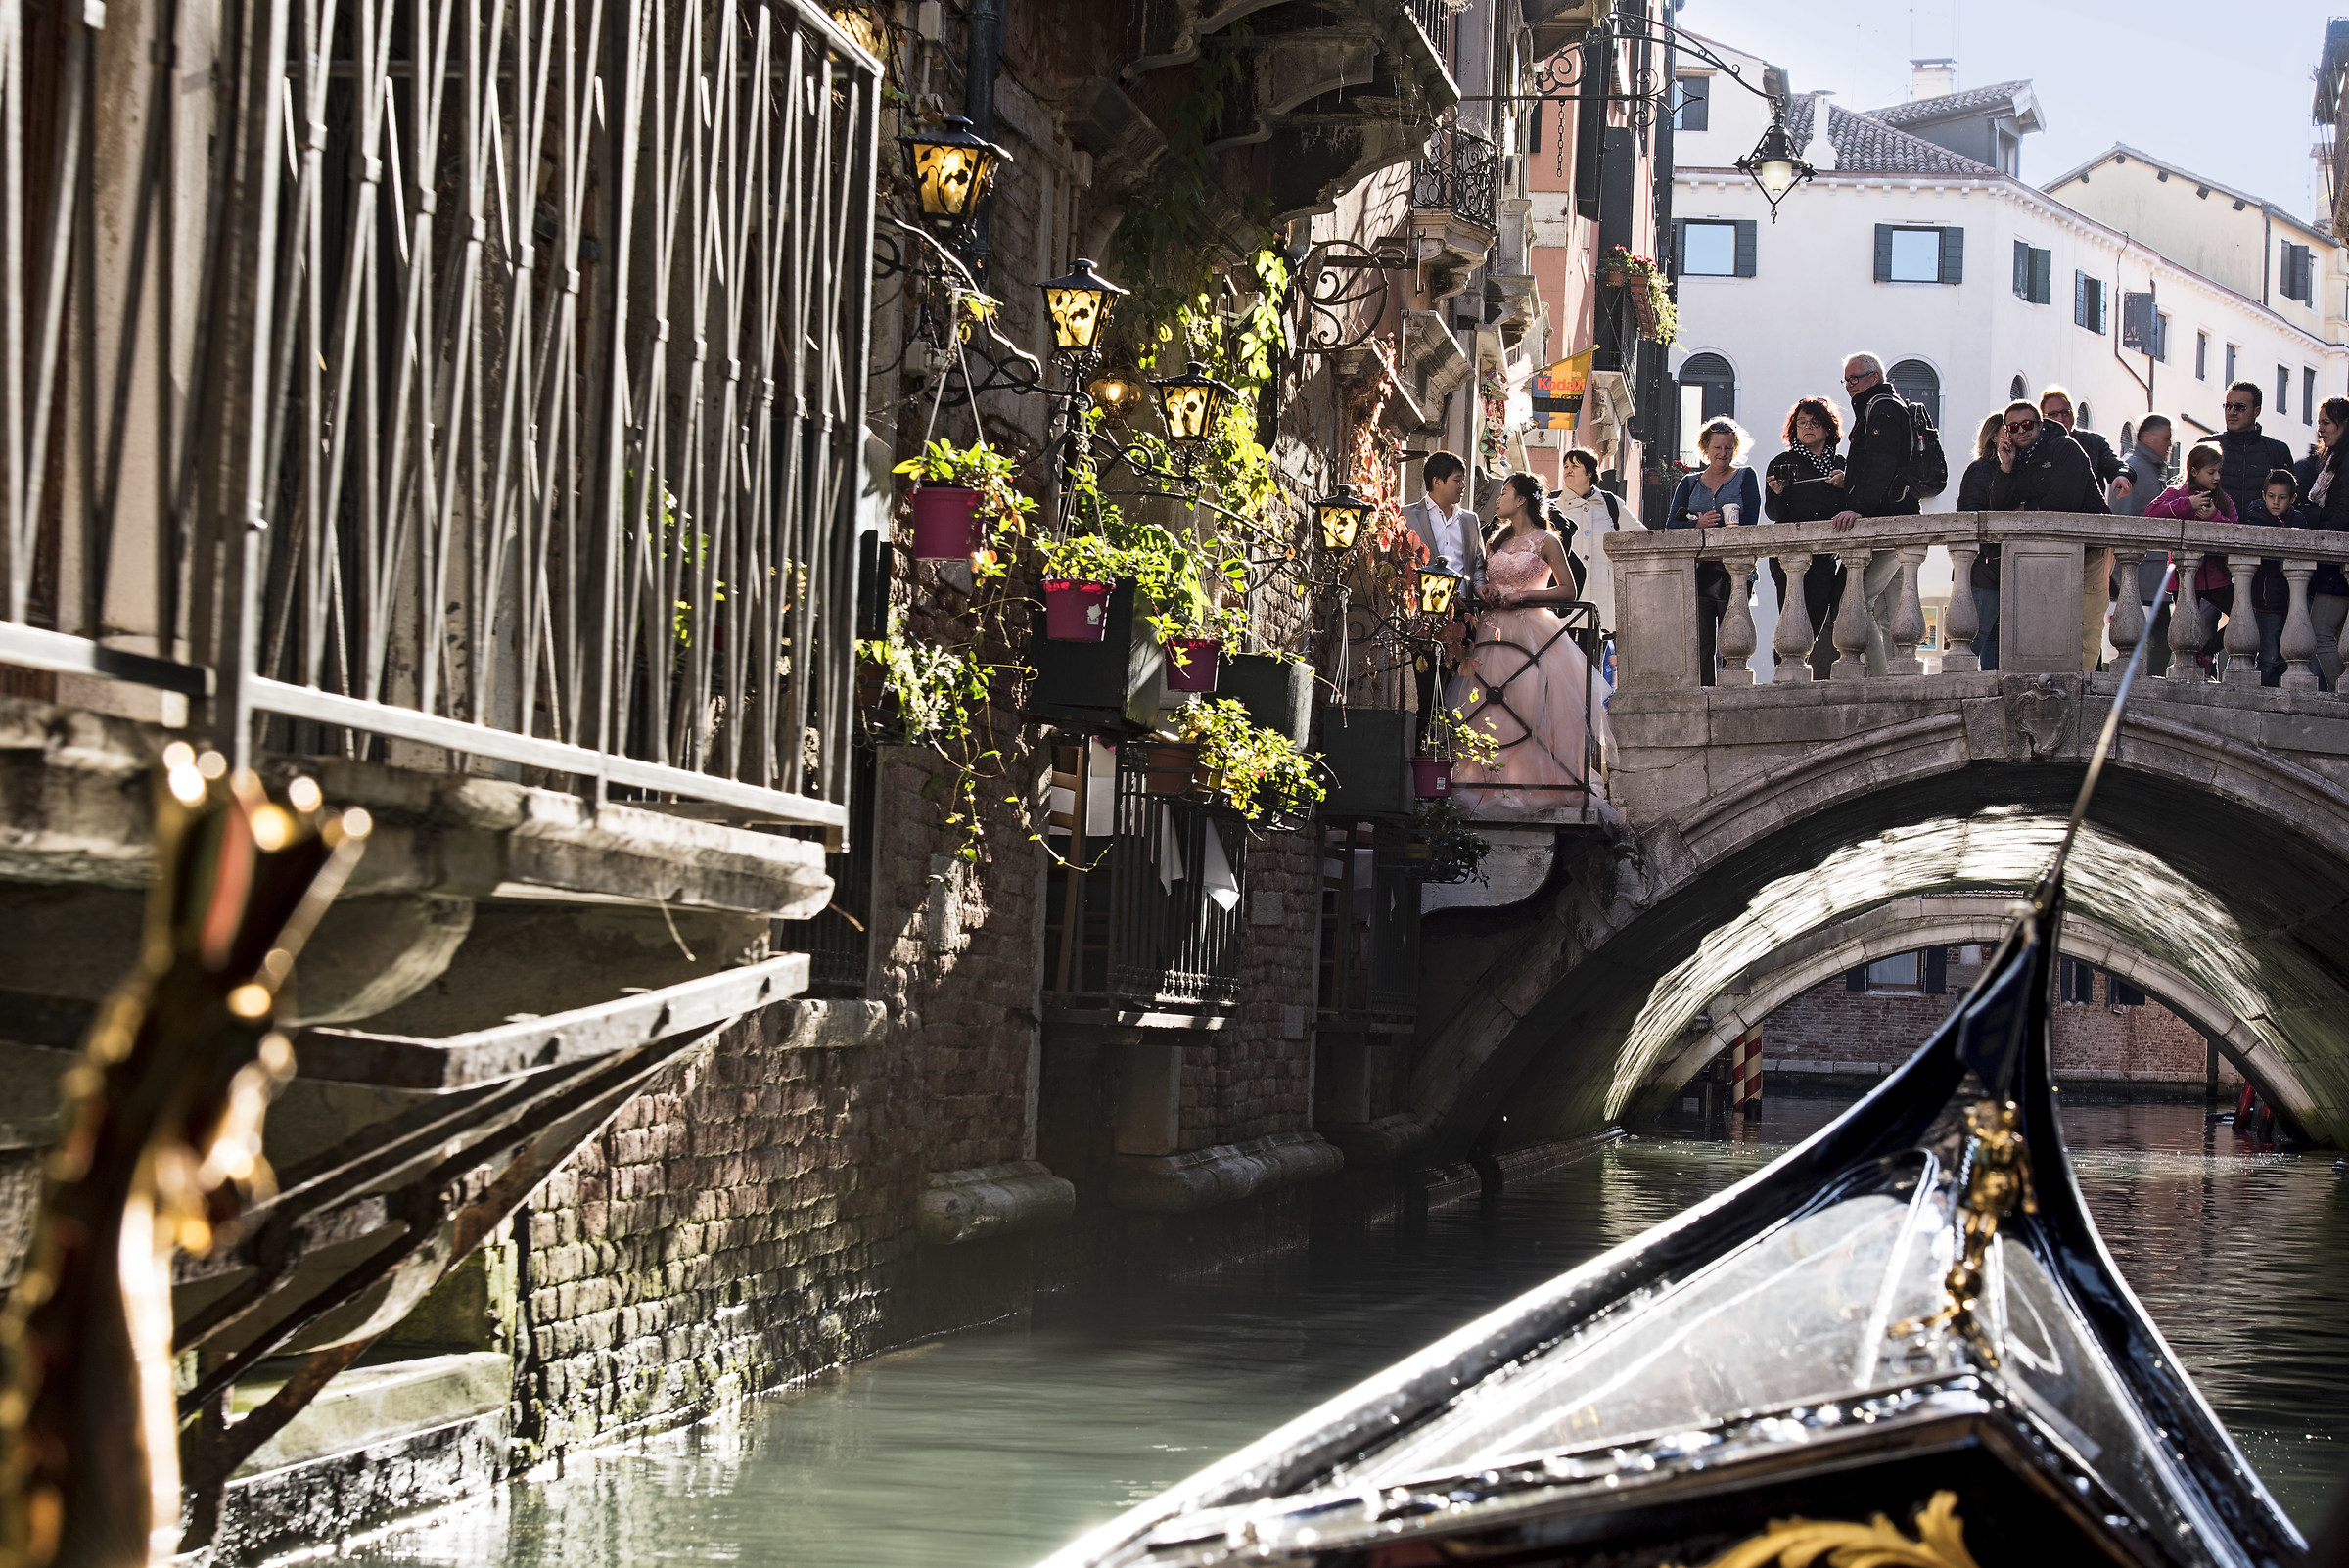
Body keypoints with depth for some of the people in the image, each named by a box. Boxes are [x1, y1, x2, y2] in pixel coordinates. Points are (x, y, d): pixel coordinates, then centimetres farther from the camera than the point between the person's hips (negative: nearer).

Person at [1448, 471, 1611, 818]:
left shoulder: (1545, 541, -1)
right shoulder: (1500, 542, 18)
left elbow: (1568, 591, -6)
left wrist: (1522, 596, -13)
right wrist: (1486, 594, 4)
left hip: (1530, 630, -6)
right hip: (1493, 631, 6)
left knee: (1528, 709, -11)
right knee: (1488, 711, -1)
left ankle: (1531, 786, -8)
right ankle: (1495, 785, 1)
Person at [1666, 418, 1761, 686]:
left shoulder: (1744, 477, 10)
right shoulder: (1690, 483, 18)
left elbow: (1748, 523, -3)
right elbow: (1671, 526, 8)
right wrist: (1699, 524, -12)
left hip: (1733, 570, -3)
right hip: (1697, 571, 3)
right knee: (1700, 644, -3)